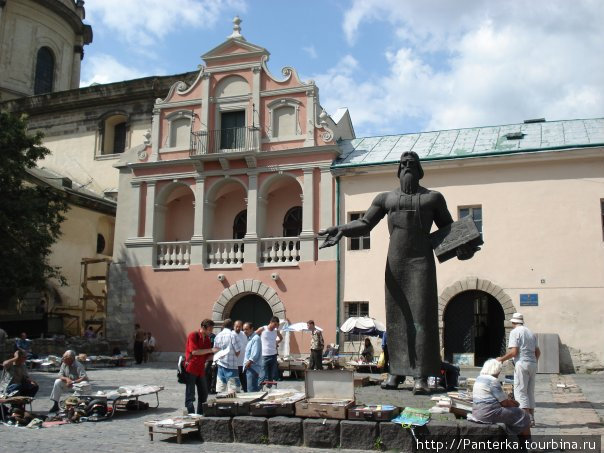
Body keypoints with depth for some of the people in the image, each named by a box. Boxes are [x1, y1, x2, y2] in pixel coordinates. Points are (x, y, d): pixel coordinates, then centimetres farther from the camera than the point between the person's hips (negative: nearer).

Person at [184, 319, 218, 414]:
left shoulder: (207, 339, 12)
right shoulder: (193, 335, -9)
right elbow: (194, 351, -21)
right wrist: (211, 350, -20)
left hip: (201, 370, 7)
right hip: (191, 369, -7)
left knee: (203, 394, 11)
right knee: (190, 394, -2)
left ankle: (201, 414, 22)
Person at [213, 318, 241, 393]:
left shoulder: (218, 336, 5)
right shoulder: (233, 335, -11)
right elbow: (237, 352, -11)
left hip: (220, 365, 5)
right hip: (231, 365, -5)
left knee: (220, 391, 9)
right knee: (233, 390, -3)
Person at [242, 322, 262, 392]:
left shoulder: (256, 338, -13)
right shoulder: (249, 338, 17)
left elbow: (255, 355, -20)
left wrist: (248, 364, -15)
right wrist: (245, 364, 12)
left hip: (253, 368, -10)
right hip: (249, 368, 10)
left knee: (251, 390, -13)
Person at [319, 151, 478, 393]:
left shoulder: (433, 198, 12)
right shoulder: (386, 198, 15)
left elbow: (449, 228, 11)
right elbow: (364, 224, 9)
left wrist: (462, 245, -11)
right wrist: (341, 230, -10)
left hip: (422, 261, -2)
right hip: (395, 262, 2)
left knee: (421, 316, -7)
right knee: (396, 317, 2)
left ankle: (421, 376, -7)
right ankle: (396, 371, 8)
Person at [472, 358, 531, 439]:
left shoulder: (479, 379, 12)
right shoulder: (493, 380, -16)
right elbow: (505, 402, -13)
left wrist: (510, 401, 14)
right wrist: (515, 404, 6)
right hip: (489, 414, -10)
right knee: (522, 415, 6)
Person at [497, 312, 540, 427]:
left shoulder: (515, 332, -5)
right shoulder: (531, 333, 17)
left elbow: (514, 352, -14)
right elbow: (538, 352, 17)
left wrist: (502, 359, -2)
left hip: (522, 364, -8)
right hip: (533, 364, 8)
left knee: (520, 392, -4)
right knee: (530, 392, 13)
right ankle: (531, 418, 14)